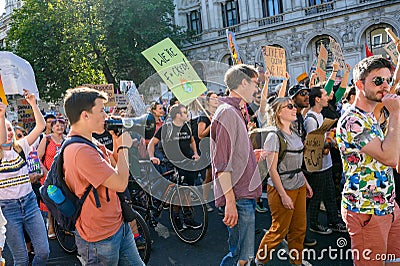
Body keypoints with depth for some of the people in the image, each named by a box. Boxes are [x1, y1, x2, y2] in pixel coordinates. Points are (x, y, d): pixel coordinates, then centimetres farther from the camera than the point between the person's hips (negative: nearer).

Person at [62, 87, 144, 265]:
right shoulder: (81, 150, -26)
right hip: (100, 239, -9)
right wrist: (124, 147, -15)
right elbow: (120, 184, -27)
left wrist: (117, 143, 1)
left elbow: (115, 170, 14)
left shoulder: (88, 144, 7)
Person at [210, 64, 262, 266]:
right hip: (238, 198, -10)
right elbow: (222, 163, -20)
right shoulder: (227, 112, -15)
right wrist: (230, 201, -22)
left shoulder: (236, 112, 17)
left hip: (245, 196, 10)